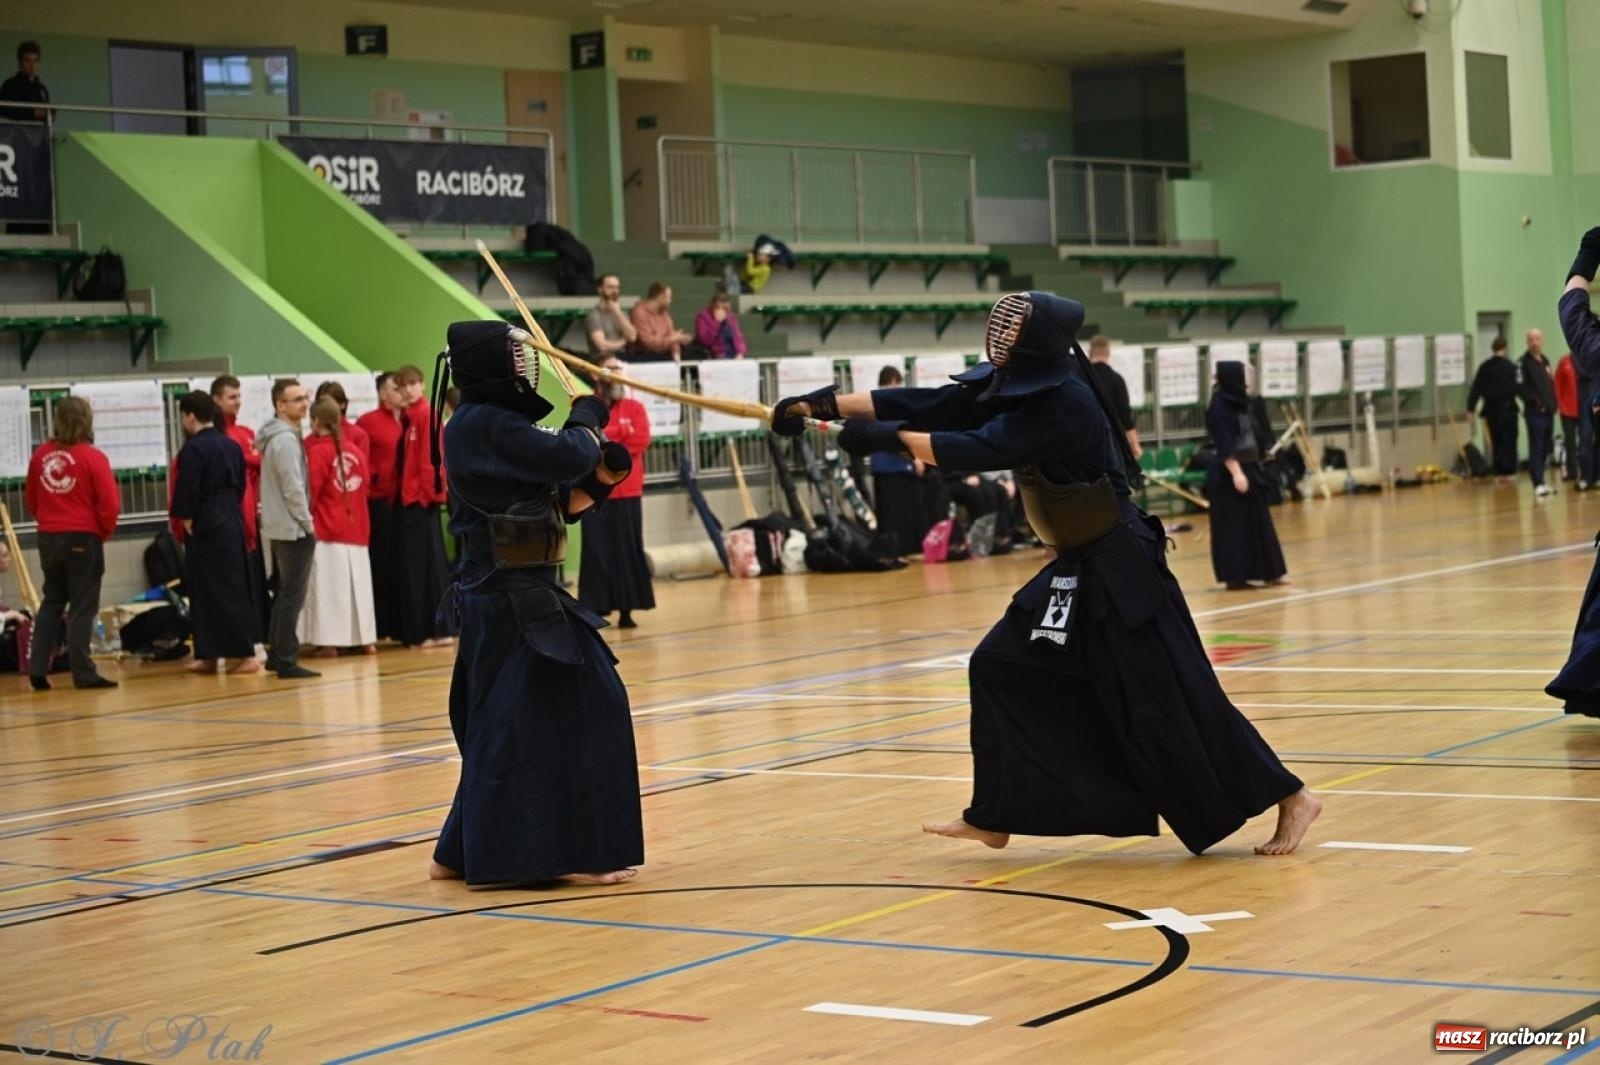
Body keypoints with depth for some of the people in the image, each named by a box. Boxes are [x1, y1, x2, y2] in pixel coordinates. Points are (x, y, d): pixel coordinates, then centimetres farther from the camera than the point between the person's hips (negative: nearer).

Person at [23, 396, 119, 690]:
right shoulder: (92, 457, -13)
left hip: (48, 538, 5)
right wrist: (104, 532, 3)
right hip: (83, 539, -5)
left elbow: (30, 497, 10)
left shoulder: (40, 454, 2)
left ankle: (38, 669, 12)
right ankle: (83, 673, 1)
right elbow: (110, 503, -14)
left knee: (51, 603, 16)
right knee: (82, 608, 1)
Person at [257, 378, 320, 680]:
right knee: (293, 596, -7)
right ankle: (287, 661, -5)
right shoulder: (286, 440, -16)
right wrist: (308, 524, -11)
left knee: (284, 594, 15)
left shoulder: (276, 436, 14)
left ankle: (276, 654, 21)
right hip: (293, 529, -10)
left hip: (279, 528, 10)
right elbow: (293, 488, -20)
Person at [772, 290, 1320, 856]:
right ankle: (993, 817, 17)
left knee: (1168, 700, -7)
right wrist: (824, 404, -7)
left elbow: (979, 450, -28)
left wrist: (884, 438, -25)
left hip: (1122, 569, -9)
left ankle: (1289, 799, 5)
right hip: (1076, 568, 9)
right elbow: (927, 405, 0)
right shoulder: (1010, 385, 2)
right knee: (1001, 665, 8)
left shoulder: (1064, 403, -24)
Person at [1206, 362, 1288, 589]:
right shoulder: (1219, 407, -15)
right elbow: (1224, 446, -21)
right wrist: (1236, 473, -27)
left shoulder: (1239, 403, 12)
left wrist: (1253, 468, 22)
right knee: (1233, 526, -5)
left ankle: (1269, 572, 16)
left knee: (1258, 523, 11)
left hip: (1249, 469, 9)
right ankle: (1234, 576, 0)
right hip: (1230, 474, -9)